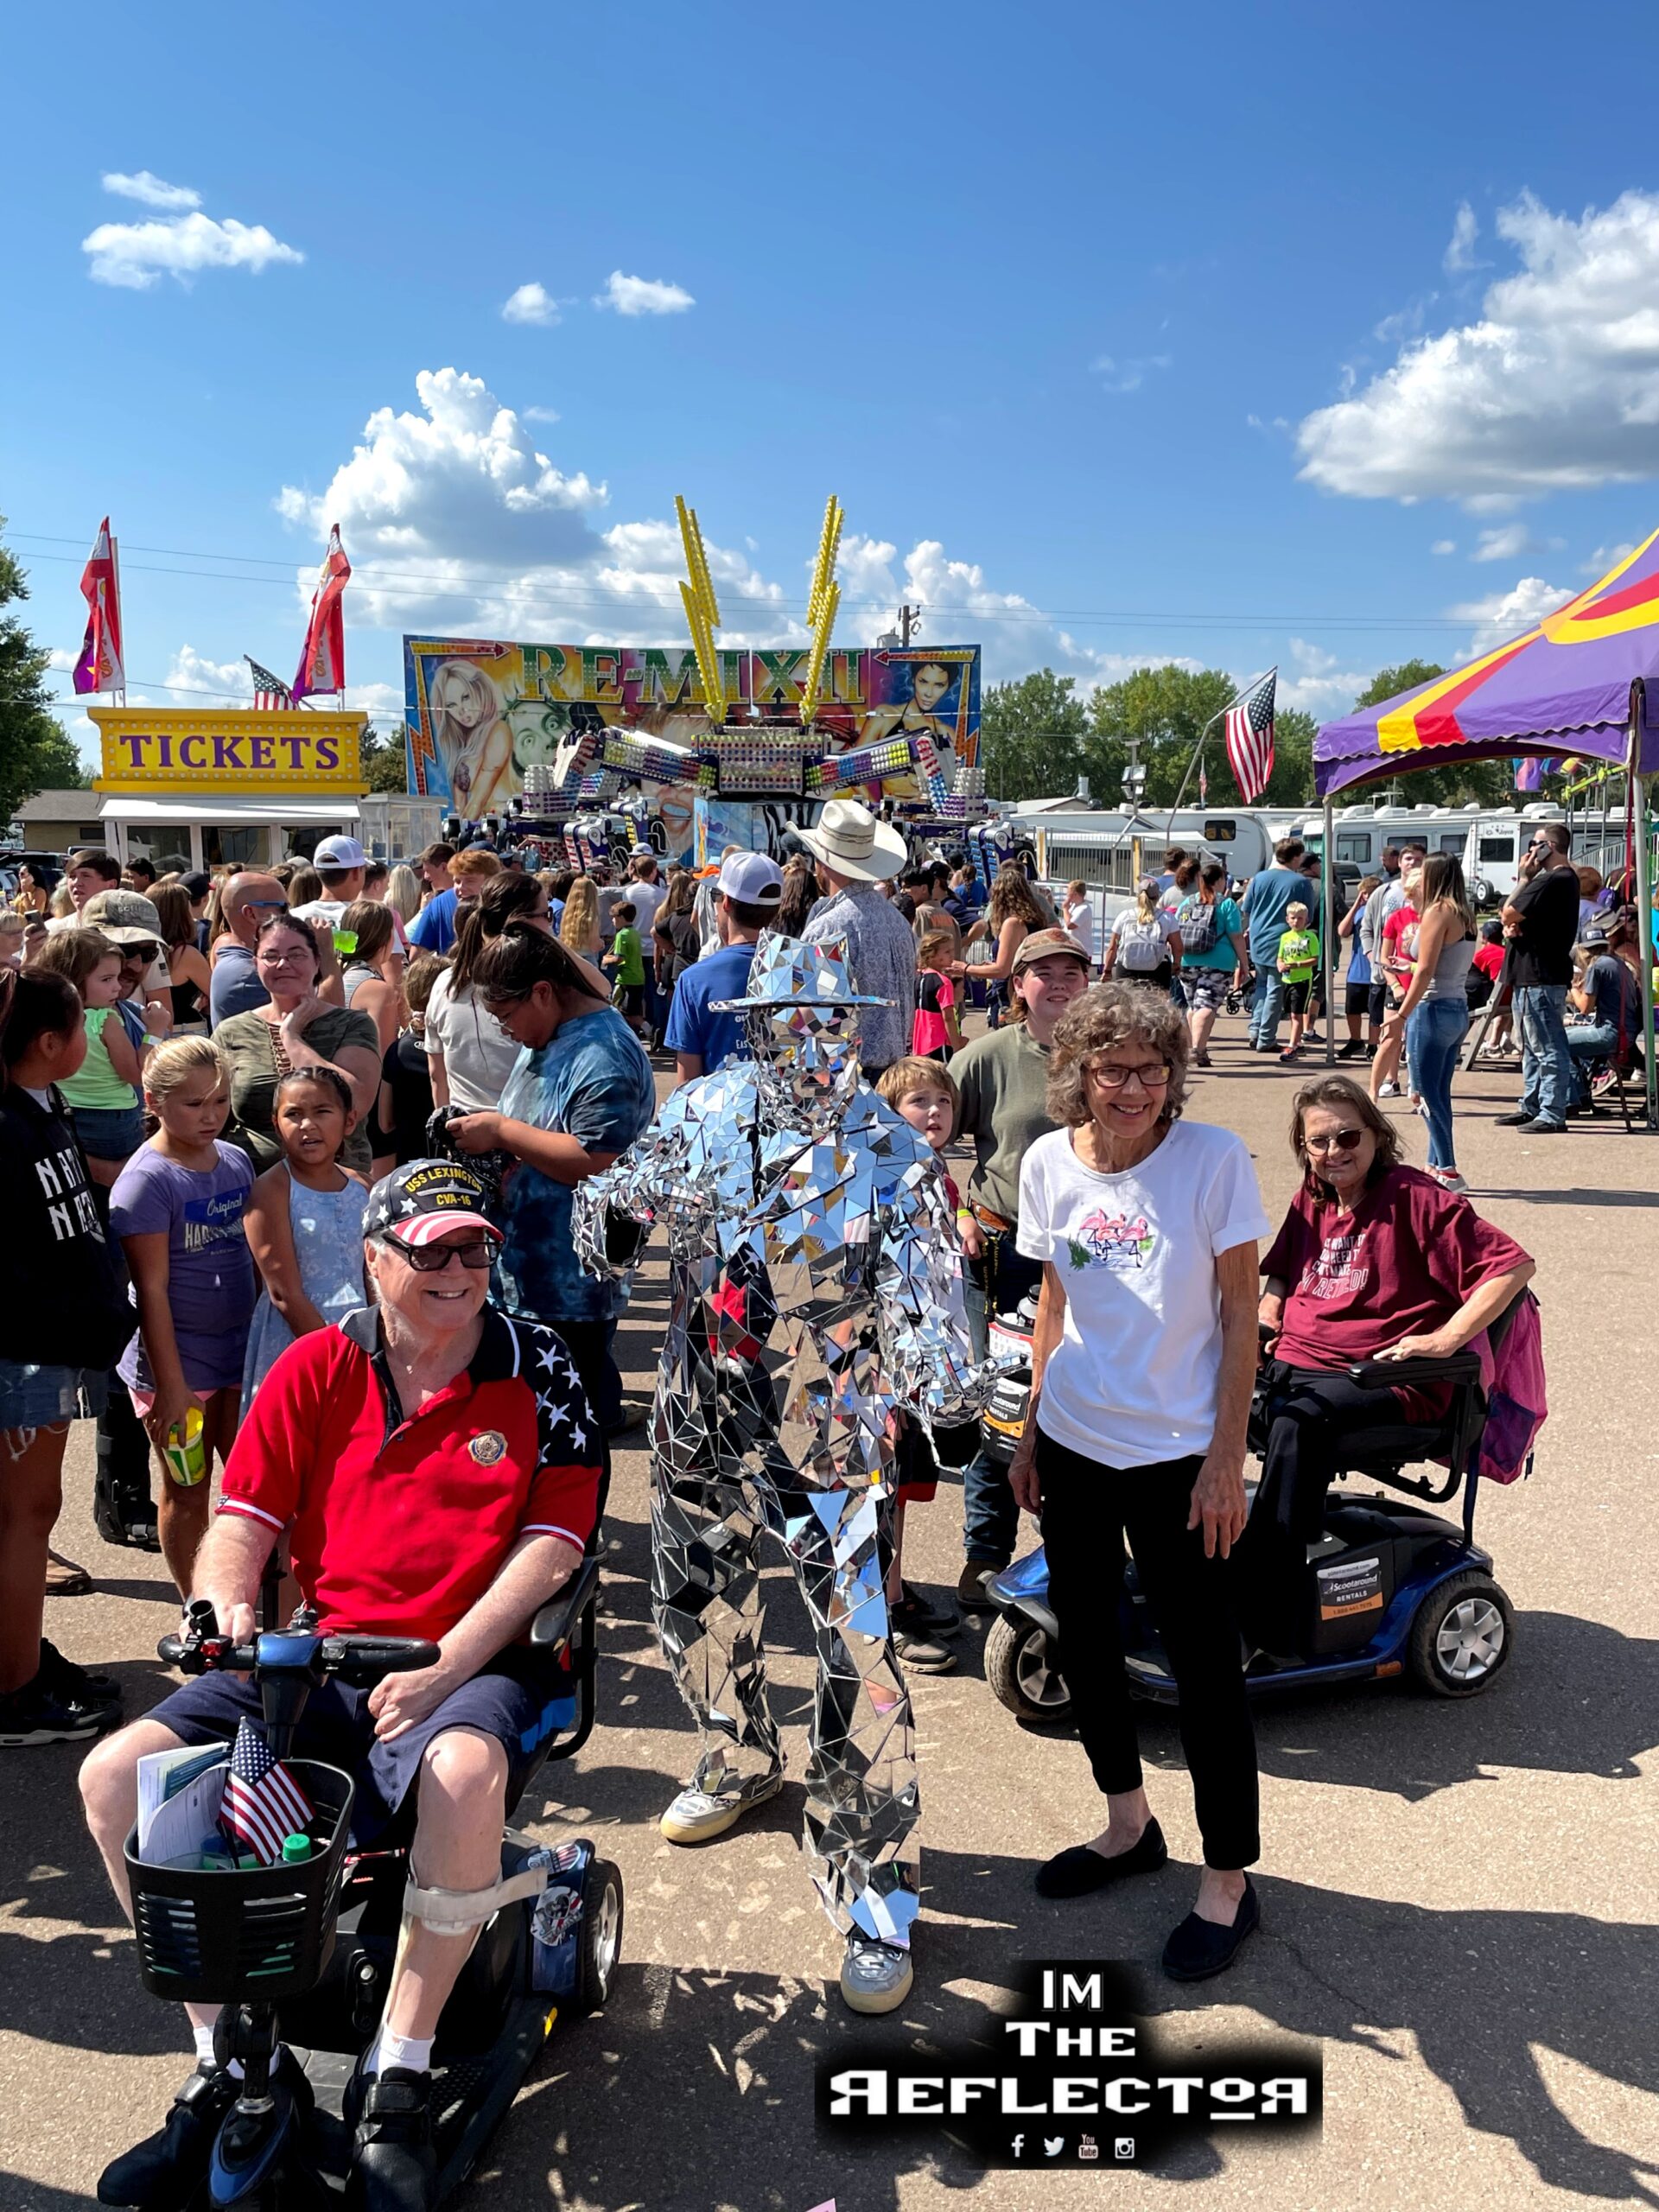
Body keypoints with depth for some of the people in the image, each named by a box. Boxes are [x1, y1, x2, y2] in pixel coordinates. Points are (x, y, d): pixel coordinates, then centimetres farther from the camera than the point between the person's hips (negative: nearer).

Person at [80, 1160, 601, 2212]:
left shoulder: (537, 1368, -2)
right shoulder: (319, 1367, 6)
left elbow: (550, 1548, -7)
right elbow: (244, 1518, 6)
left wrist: (441, 1670, -17)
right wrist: (226, 1610, -16)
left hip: (477, 1662, -3)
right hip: (323, 1659, 4)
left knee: (465, 1769, -38)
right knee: (117, 1775, -14)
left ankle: (397, 2082, -16)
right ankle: (230, 2061, 3)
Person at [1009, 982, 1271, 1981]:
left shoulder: (1215, 1158, -13)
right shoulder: (1049, 1162, -2)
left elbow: (1240, 1313, -9)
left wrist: (1227, 1458, -12)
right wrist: (1030, 1430, 10)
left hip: (1175, 1452, -5)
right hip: (1074, 1443, 5)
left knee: (1205, 1662, 3)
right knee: (1083, 1638, 17)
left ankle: (1229, 1879, 22)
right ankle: (1129, 1825, 40)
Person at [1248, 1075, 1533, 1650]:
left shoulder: (1414, 1197, -5)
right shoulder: (1312, 1200, 17)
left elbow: (1514, 1265, -10)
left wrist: (1444, 1339, -16)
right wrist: (1265, 1322, 12)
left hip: (1385, 1380, -6)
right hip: (1293, 1366, 6)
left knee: (1297, 1424, -37)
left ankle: (1265, 1626, -34)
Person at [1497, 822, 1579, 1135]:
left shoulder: (1551, 881, -17)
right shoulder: (1566, 879, 19)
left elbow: (1509, 914, -16)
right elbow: (1513, 919, 21)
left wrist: (1524, 877, -6)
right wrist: (1512, 927, -2)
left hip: (1541, 978, -11)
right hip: (1532, 975, 11)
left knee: (1548, 1048, -8)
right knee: (1532, 1048, 17)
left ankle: (1552, 1114, -6)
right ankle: (1531, 1106, 25)